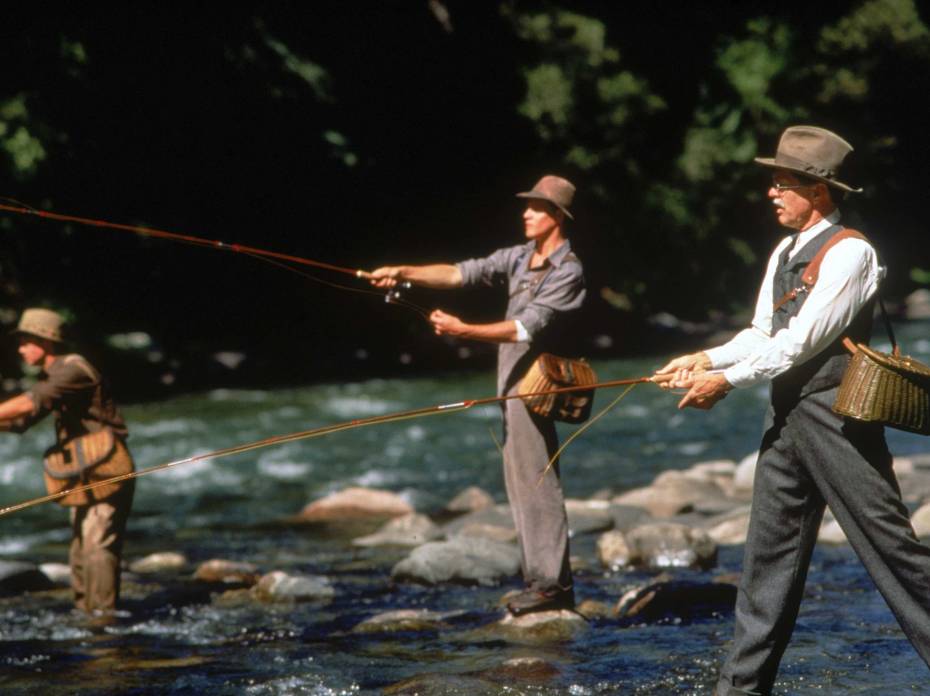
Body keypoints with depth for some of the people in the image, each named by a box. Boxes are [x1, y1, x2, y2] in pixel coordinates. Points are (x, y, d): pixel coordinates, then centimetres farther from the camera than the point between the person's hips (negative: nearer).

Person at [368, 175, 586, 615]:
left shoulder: (567, 272, -12)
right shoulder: (519, 258, 14)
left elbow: (527, 328, -21)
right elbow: (461, 274, 9)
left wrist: (463, 331, -26)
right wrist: (403, 274, -2)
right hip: (512, 383, 9)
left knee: (535, 482, -10)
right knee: (521, 483, 9)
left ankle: (552, 584, -9)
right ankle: (542, 580, 13)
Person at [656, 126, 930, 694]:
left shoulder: (850, 253, -13)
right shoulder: (785, 252, 14)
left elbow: (801, 341, -17)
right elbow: (761, 333, 17)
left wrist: (728, 380, -14)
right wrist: (707, 359, 1)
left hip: (836, 415, -9)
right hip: (787, 416, 9)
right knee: (771, 551, 10)